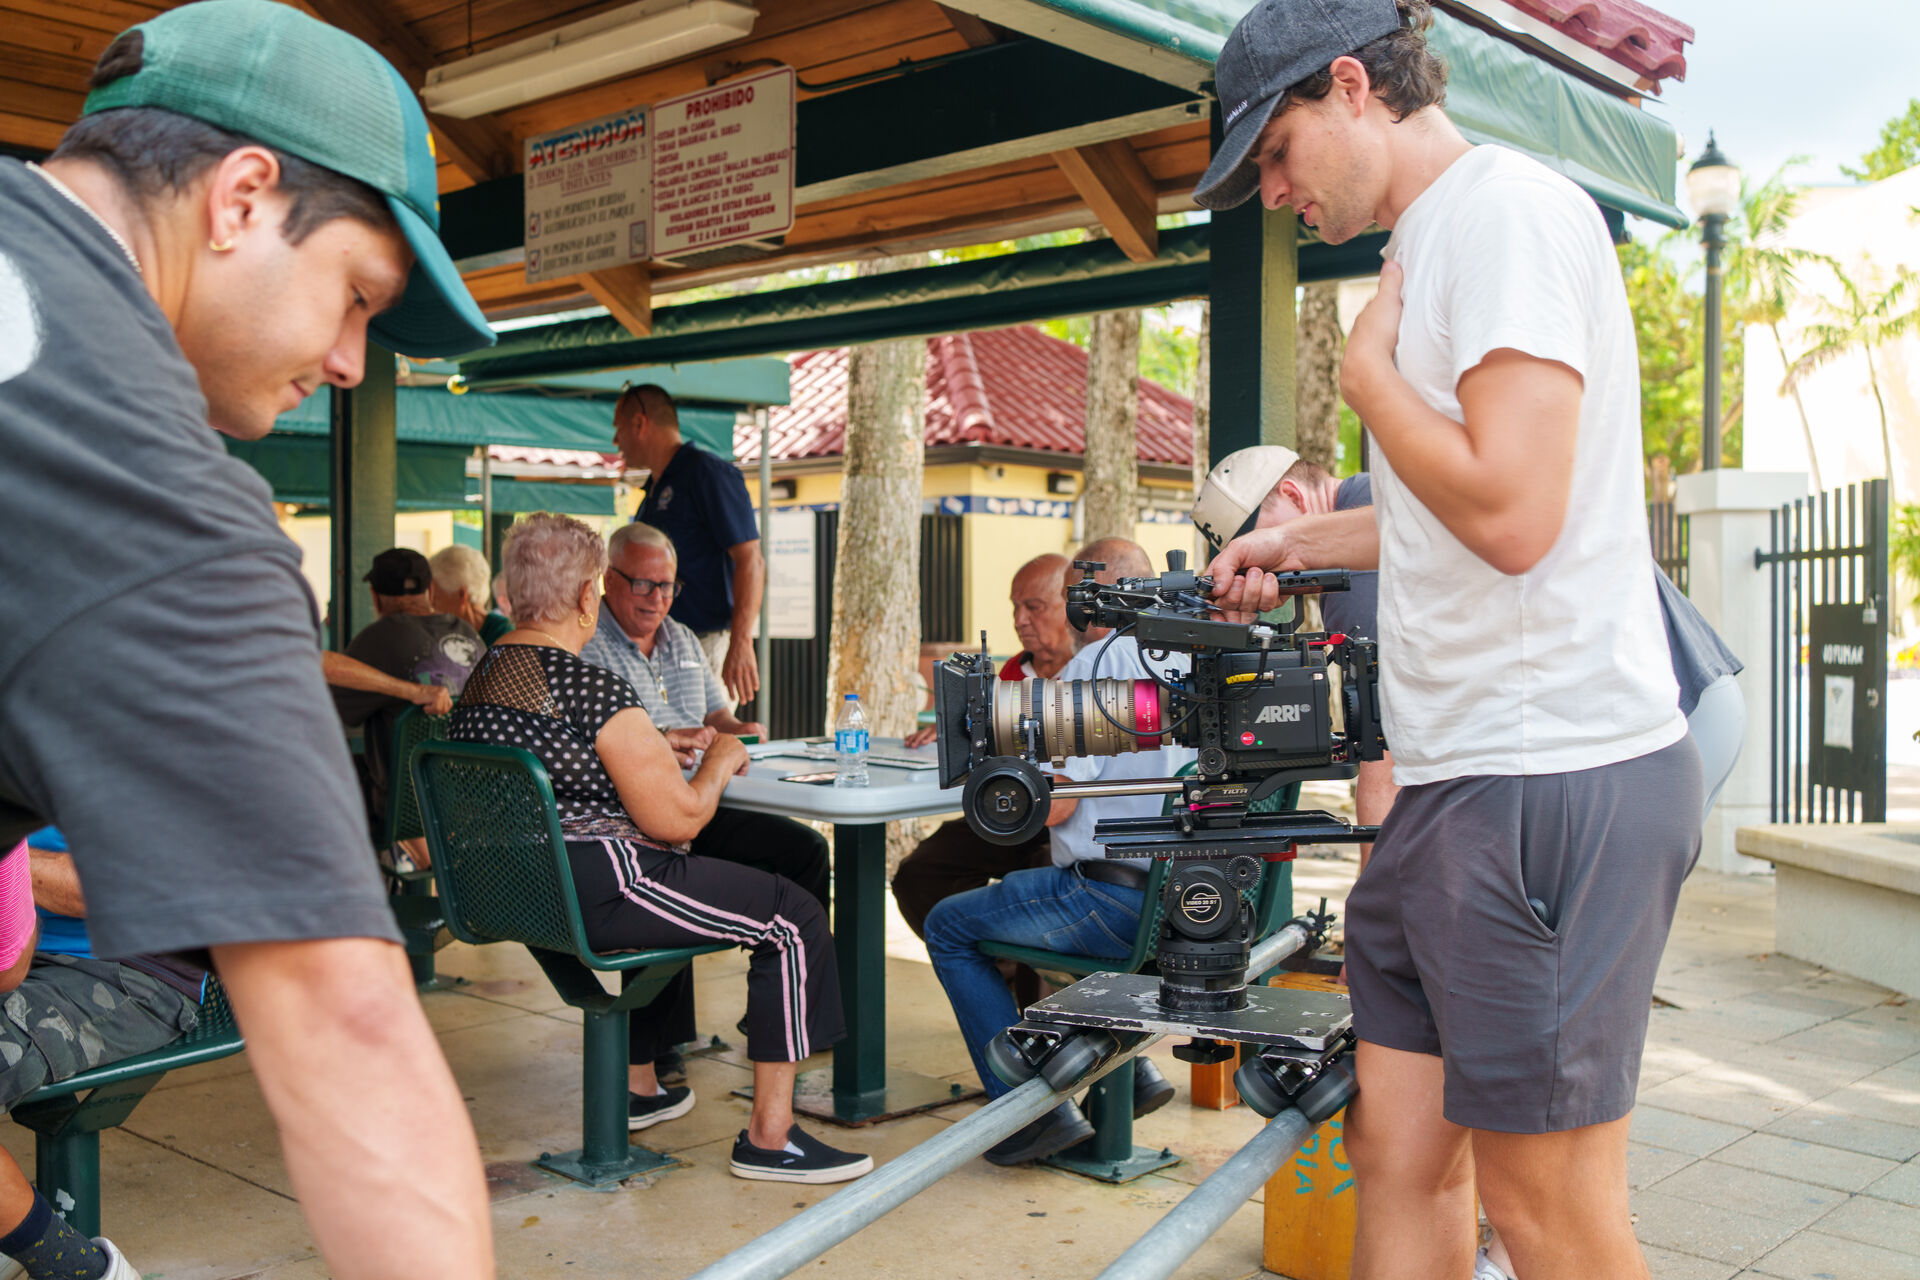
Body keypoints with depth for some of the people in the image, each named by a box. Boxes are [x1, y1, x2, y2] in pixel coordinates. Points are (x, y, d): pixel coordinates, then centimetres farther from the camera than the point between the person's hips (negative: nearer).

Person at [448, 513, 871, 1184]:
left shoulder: (478, 678, 10)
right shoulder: (593, 688, -18)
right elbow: (679, 819, -16)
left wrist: (660, 749, 25)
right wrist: (720, 760, 3)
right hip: (596, 893, -10)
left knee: (659, 885, 38)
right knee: (793, 917, -3)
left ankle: (637, 1087, 43)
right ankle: (768, 1136, -1)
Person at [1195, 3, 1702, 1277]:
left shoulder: (1507, 207, -10)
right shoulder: (1432, 241, 19)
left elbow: (1510, 511, -22)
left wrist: (1368, 367, -6)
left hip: (1551, 778, -10)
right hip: (1457, 780, 10)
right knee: (1398, 1151, 13)